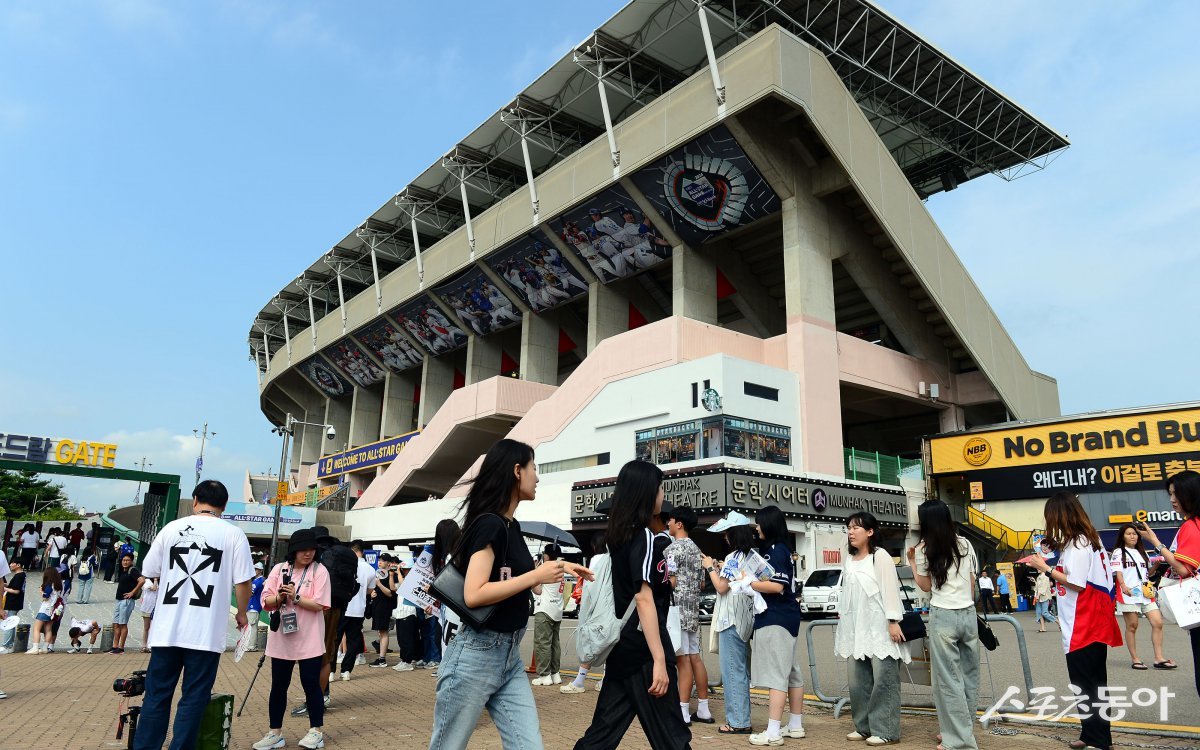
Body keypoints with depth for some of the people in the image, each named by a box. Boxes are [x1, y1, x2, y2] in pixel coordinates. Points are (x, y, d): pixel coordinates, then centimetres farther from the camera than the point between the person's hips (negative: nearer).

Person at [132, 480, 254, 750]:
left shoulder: (172, 528, 3)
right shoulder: (233, 534, -5)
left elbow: (150, 572, 12)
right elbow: (243, 582, -6)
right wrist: (241, 613, 12)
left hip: (166, 629, 3)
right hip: (206, 633, -3)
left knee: (156, 696, 13)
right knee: (193, 699, 6)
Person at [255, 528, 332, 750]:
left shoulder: (319, 571, -5)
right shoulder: (279, 569, 5)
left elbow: (319, 605, -12)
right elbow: (266, 602, 1)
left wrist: (295, 598, -21)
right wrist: (280, 597, -18)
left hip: (309, 640, -3)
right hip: (281, 638, 4)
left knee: (311, 684, 2)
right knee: (278, 685, 10)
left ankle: (316, 730, 15)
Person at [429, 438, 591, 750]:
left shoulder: (512, 525, 10)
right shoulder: (489, 523, -17)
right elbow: (473, 595, -25)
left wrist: (557, 569, 13)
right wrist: (536, 576, -21)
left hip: (510, 655, 8)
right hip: (476, 655, -8)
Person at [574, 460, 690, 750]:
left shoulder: (619, 534, 9)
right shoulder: (644, 536, -15)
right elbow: (644, 598, -22)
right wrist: (659, 660, -24)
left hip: (622, 644, 9)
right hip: (643, 648, -9)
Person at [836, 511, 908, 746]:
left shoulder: (880, 556, -6)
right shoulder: (848, 561, 14)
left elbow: (890, 590, -11)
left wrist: (893, 622, -15)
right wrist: (841, 619, 14)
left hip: (880, 628, -7)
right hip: (857, 628, 7)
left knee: (883, 679, -4)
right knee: (858, 681, 9)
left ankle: (885, 731, 2)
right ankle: (864, 726, 19)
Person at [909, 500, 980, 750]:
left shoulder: (924, 549, -4)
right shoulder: (965, 544, 7)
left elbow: (925, 586, 5)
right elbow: (972, 582, 13)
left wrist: (912, 562, 12)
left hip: (943, 617, -5)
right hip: (969, 614, 5)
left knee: (949, 679, 0)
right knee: (969, 675, 13)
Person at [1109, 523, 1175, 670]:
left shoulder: (1142, 553, 23)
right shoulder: (1118, 552, 5)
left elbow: (1148, 573, 26)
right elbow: (1118, 572, -7)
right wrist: (1123, 585, -22)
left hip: (1145, 593, 5)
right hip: (1128, 594, -5)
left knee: (1158, 622, -7)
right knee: (1132, 626, -2)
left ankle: (1159, 658, -2)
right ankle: (1135, 659, 5)